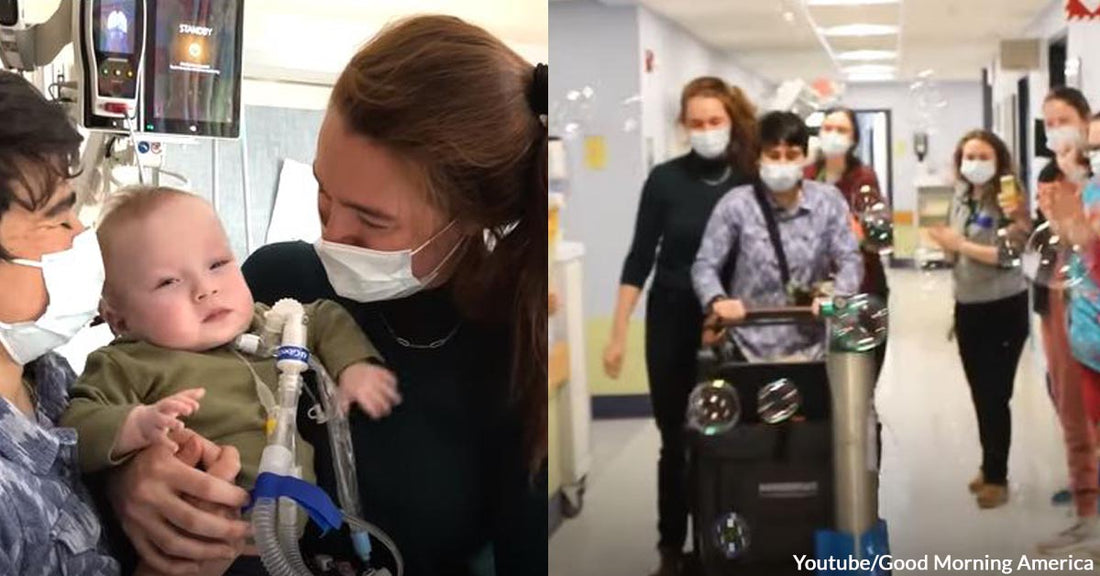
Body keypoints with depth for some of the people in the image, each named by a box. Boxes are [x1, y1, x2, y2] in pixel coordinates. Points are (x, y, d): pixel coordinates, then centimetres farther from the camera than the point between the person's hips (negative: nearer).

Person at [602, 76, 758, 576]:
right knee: (676, 440, 7)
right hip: (672, 321, 0)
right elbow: (640, 259, -3)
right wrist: (618, 333, -5)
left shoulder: (752, 179, -3)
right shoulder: (665, 179, -5)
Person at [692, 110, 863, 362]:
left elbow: (850, 260, 0)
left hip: (810, 348, 2)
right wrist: (717, 301, -24)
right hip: (751, 349, -2)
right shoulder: (736, 204, -5)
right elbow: (705, 264, -4)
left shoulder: (828, 201, 1)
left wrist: (835, 298, -20)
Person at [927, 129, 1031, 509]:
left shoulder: (1006, 202, -14)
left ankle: (997, 478, 9)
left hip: (1004, 310, -7)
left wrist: (961, 244, -20)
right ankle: (990, 467, 29)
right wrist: (946, 246, -3)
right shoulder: (961, 200, 7)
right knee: (980, 393, 15)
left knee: (995, 395, -2)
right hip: (967, 308, 7)